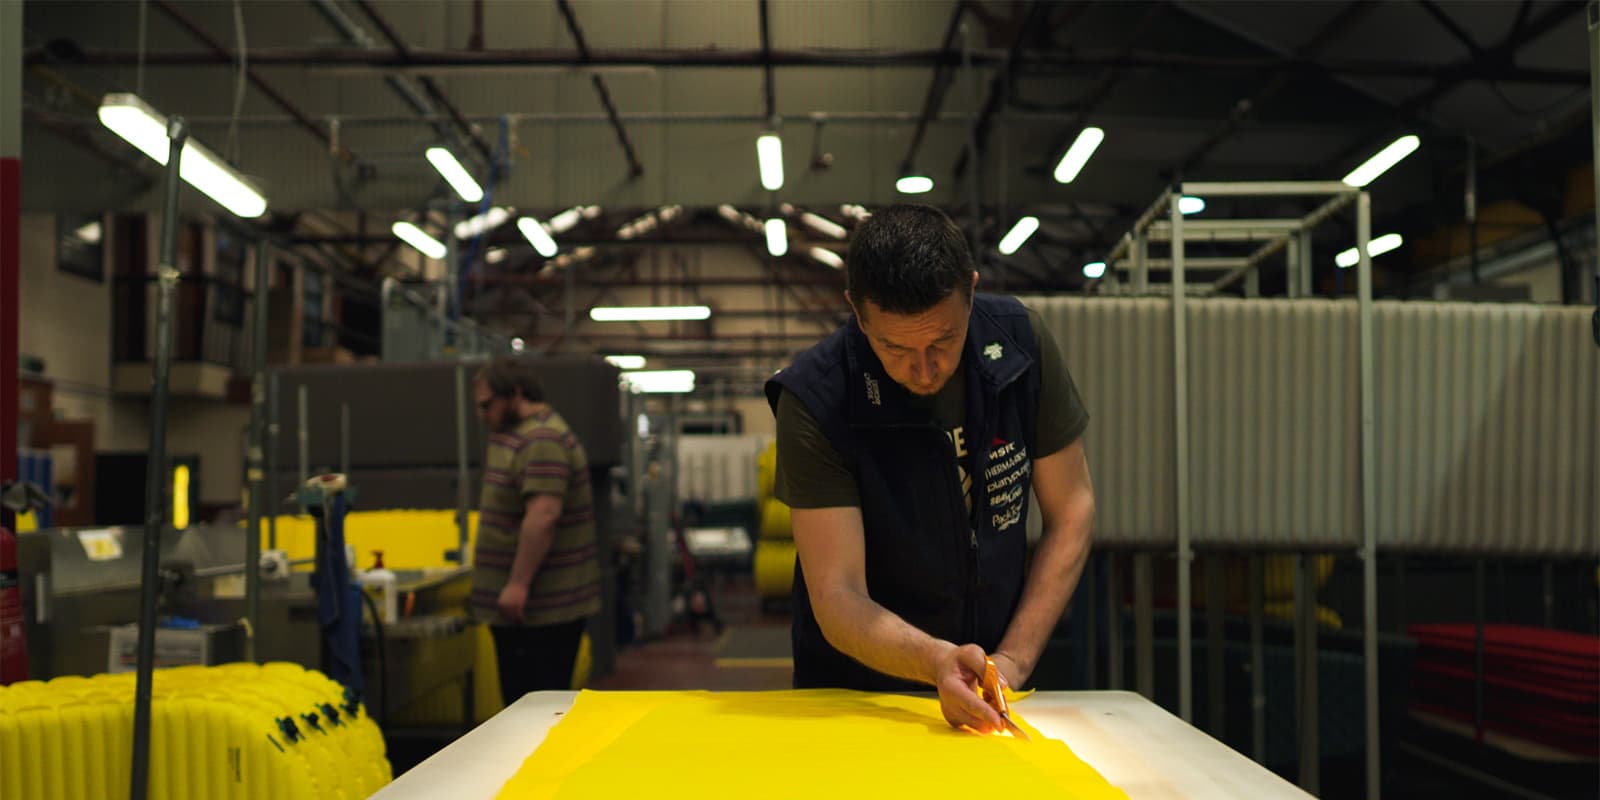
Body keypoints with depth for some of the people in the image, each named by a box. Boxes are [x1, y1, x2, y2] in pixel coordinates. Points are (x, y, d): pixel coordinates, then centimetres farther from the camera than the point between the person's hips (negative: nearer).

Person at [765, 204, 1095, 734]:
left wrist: (1013, 661, -7)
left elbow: (1071, 511, 1)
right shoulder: (814, 401, -19)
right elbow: (838, 598, -20)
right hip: (855, 691, -2)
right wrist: (935, 663, -38)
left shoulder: (1020, 341, -8)